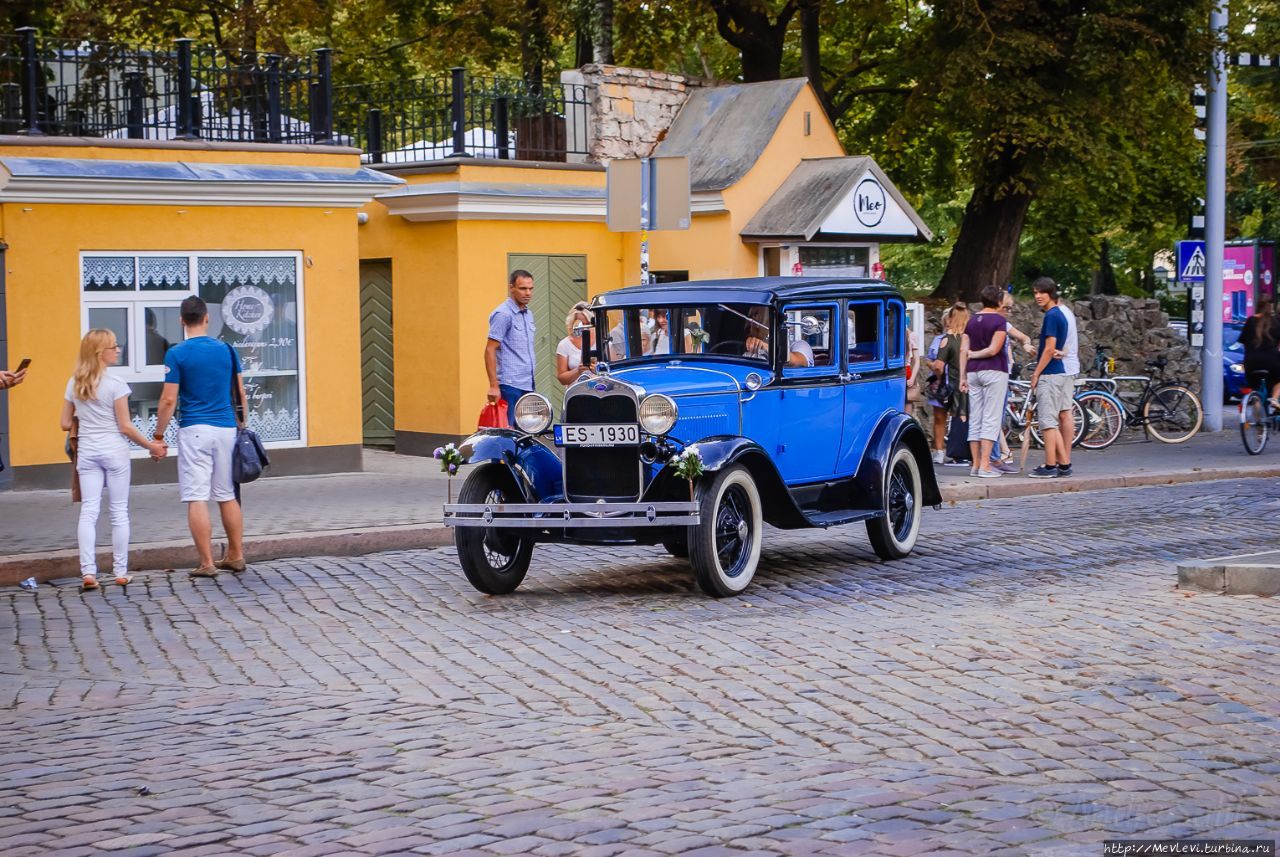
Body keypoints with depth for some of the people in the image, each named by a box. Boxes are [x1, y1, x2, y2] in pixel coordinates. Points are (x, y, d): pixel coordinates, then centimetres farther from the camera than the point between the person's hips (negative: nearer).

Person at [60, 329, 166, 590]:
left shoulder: (73, 384, 5)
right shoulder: (115, 385, -11)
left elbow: (66, 424, 8)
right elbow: (126, 426, -10)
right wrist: (151, 446, 1)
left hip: (87, 451, 4)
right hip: (114, 451, -4)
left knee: (88, 510, 1)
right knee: (119, 511, 6)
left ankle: (88, 571, -9)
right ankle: (120, 571, 11)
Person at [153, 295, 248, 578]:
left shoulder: (177, 354, -6)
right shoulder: (227, 350, 6)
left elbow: (169, 400, -8)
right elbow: (241, 393, 12)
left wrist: (159, 435, 0)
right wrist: (242, 426, 24)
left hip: (194, 430, -4)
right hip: (226, 428, 4)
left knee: (197, 498, -2)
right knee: (228, 496, 14)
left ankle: (207, 563, -4)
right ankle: (236, 556, 18)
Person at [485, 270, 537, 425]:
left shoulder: (528, 314, 17)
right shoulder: (503, 314, -10)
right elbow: (490, 350, -14)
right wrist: (493, 386, -19)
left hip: (528, 385, 9)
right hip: (510, 384, -9)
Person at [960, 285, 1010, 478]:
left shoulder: (972, 321, 11)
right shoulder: (999, 320, -6)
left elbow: (963, 350, 7)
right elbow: (994, 349, -15)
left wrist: (963, 376, 8)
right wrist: (974, 354, 0)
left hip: (973, 372, 6)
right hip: (994, 371, -6)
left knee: (974, 419, 8)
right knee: (991, 418, -6)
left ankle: (976, 464, 8)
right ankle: (985, 465, -11)